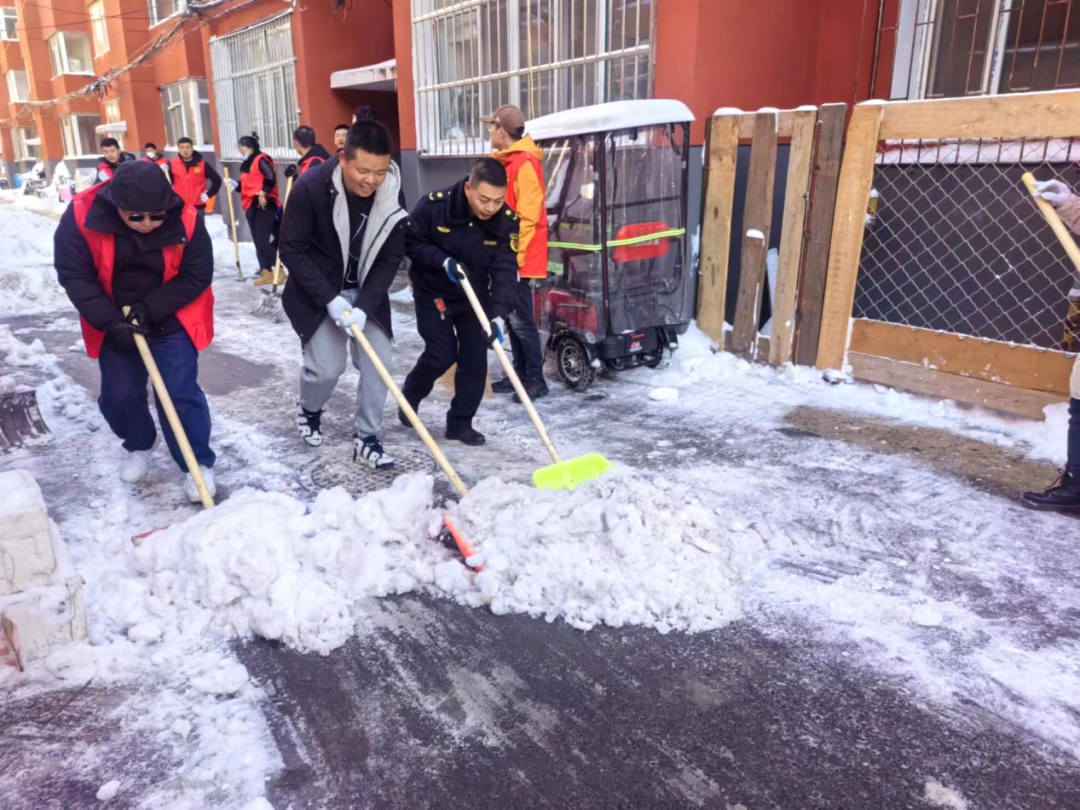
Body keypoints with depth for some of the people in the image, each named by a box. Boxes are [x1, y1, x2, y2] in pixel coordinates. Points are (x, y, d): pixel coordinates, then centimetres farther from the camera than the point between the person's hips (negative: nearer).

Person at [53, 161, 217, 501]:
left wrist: (151, 308, -22)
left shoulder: (186, 221, -22)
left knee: (180, 393, -6)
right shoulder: (82, 216, -20)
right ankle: (139, 446, 37)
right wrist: (109, 320, -23)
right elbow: (75, 276, -14)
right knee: (119, 394, 9)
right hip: (116, 323, 2)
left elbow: (197, 276, -15)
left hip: (172, 321, -2)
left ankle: (199, 463, 9)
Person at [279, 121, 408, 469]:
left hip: (366, 293, 3)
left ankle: (365, 437, 11)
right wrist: (330, 299, -23)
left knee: (378, 361, -4)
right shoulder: (311, 187, -24)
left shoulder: (393, 198, -15)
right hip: (317, 292, -3)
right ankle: (309, 411, 25)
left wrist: (364, 307, -20)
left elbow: (390, 260, -9)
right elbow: (291, 250, -17)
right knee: (327, 366, -8)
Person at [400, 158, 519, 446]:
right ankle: (409, 396, 23)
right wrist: (443, 260, -28)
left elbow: (505, 270, -24)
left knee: (475, 360, -2)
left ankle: (460, 423, 14)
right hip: (432, 292, -2)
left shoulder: (507, 221, -19)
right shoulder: (434, 204, -24)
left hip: (475, 296, 3)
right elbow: (409, 243, -12)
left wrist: (497, 314, -36)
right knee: (442, 355, -8)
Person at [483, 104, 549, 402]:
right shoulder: (506, 162, 15)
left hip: (518, 257, -10)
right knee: (510, 317, 12)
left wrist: (514, 255, -20)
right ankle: (520, 374, 21)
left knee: (521, 319, -6)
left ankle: (536, 379, 3)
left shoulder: (525, 164, -15)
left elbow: (527, 217, -20)